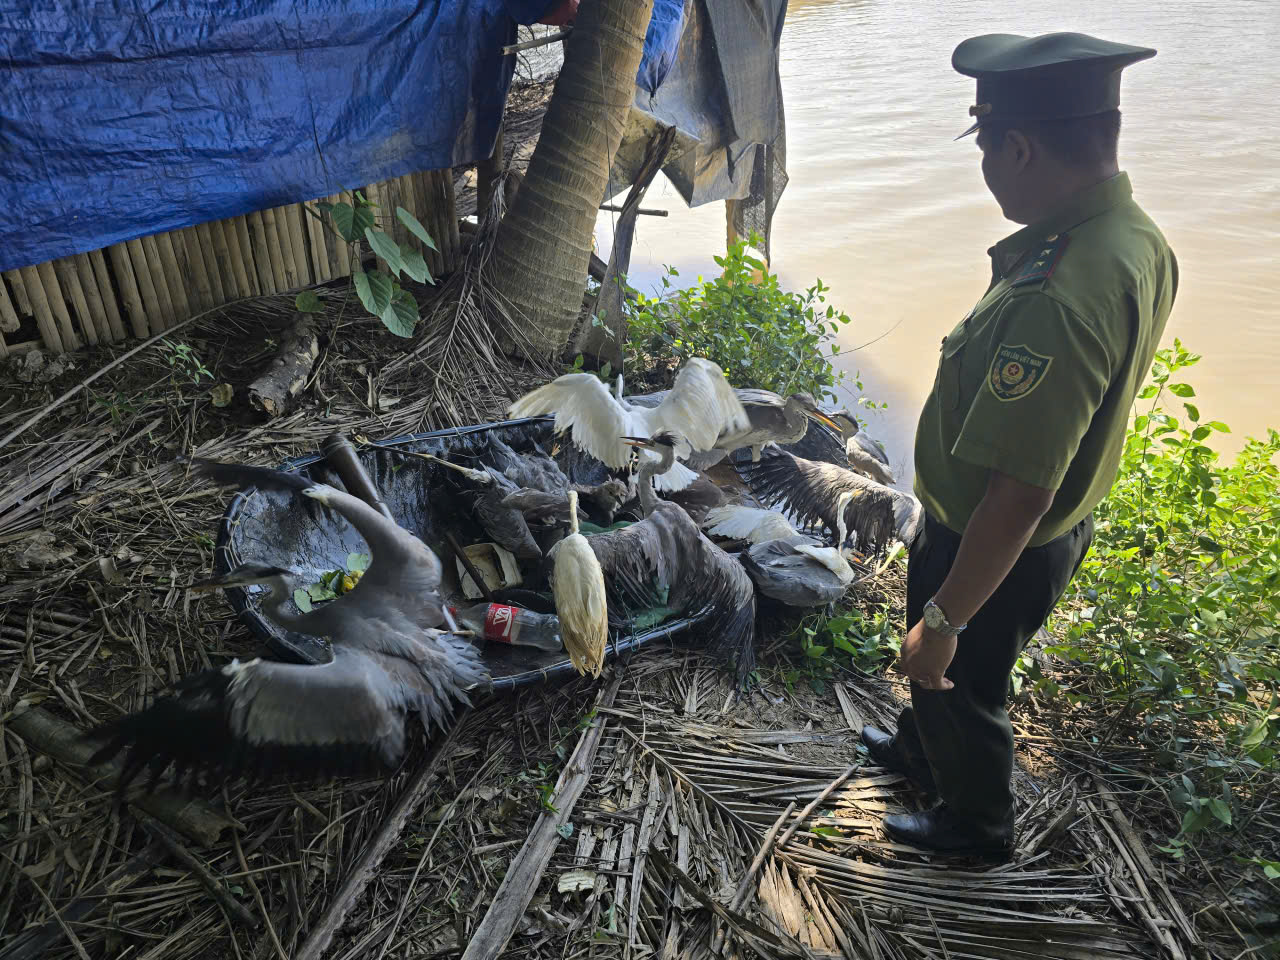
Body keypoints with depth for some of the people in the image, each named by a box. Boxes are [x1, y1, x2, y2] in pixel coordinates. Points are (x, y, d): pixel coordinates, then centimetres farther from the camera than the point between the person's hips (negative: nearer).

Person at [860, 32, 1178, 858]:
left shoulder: (1054, 302, -38)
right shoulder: (1138, 240, -6)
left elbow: (1017, 498, -35)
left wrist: (943, 619, -24)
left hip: (997, 550, -9)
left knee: (959, 684, 19)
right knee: (935, 665, 31)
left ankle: (977, 825, 48)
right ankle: (923, 751, 60)